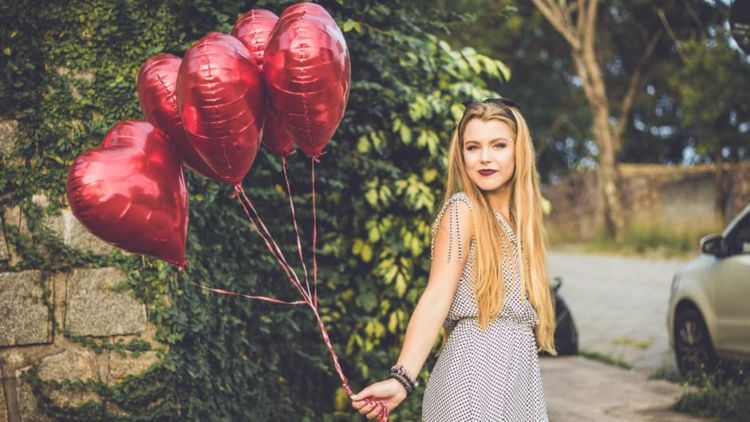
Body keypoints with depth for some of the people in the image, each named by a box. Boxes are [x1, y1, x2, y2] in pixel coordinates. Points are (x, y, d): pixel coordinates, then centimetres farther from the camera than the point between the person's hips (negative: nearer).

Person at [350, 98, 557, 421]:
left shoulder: (519, 218, 14)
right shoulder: (462, 209, -6)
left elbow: (521, 311, 12)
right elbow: (436, 298, -17)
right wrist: (402, 379, -28)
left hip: (520, 371, 7)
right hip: (477, 364, -7)